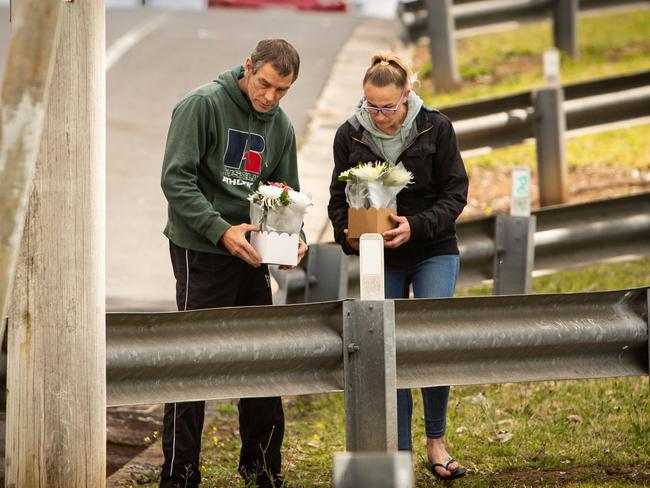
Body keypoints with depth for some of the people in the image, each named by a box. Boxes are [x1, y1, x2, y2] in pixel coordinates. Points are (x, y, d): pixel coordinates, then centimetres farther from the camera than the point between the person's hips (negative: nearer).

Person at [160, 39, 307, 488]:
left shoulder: (280, 126, 10)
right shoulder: (203, 105, -10)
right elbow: (177, 179, -15)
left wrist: (294, 235, -6)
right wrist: (222, 230, -23)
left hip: (250, 254, 6)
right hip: (201, 251, -6)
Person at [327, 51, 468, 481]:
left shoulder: (436, 128, -7)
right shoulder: (350, 136, -2)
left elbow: (455, 194, -7)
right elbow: (339, 199, 5)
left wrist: (415, 226, -22)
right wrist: (348, 234, -16)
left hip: (433, 252, -2)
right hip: (381, 260, 2)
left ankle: (436, 442, 0)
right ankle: (400, 454, 9)